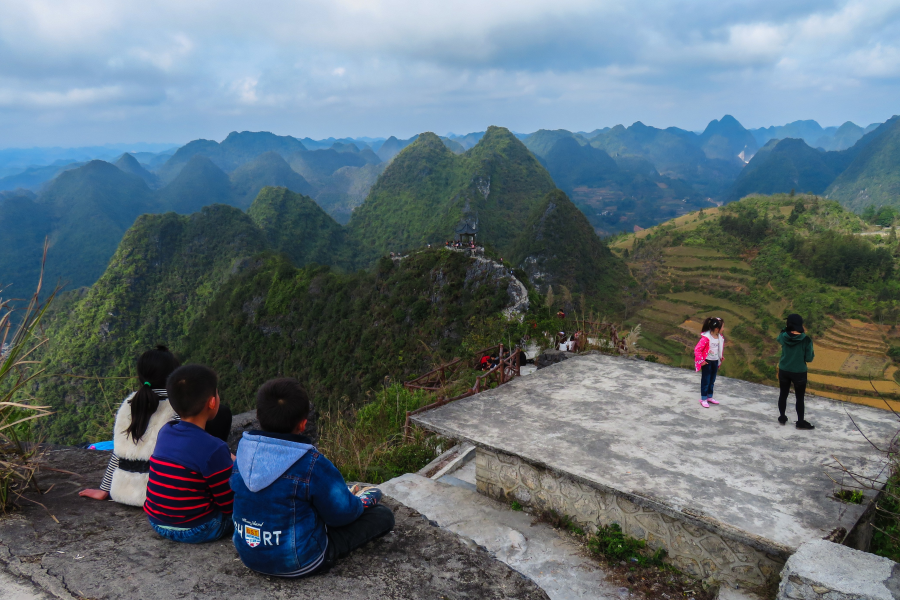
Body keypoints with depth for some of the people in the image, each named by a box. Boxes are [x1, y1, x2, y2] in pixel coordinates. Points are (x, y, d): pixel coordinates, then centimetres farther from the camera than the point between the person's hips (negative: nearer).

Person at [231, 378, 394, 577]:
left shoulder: (244, 452, -8)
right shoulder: (312, 465, -27)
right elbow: (342, 513, -16)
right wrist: (360, 501, 9)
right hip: (299, 563, -7)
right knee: (383, 515, 3)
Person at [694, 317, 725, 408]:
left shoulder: (720, 337, -3)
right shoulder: (706, 337, -26)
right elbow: (697, 349, -24)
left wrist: (721, 357, 13)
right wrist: (701, 361, -19)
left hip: (715, 361, 7)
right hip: (707, 362, -7)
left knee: (712, 380, 17)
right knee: (705, 380, 3)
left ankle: (709, 397, 31)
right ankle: (703, 399, 13)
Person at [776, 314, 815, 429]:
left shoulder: (783, 337, -11)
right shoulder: (806, 340, -19)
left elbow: (779, 338, 16)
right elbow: (809, 358, -13)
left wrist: (786, 328, 14)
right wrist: (813, 355, 8)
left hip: (784, 371, 3)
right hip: (799, 373, -3)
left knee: (783, 394, 18)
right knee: (800, 397, 11)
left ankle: (782, 417, 31)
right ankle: (801, 422, 21)